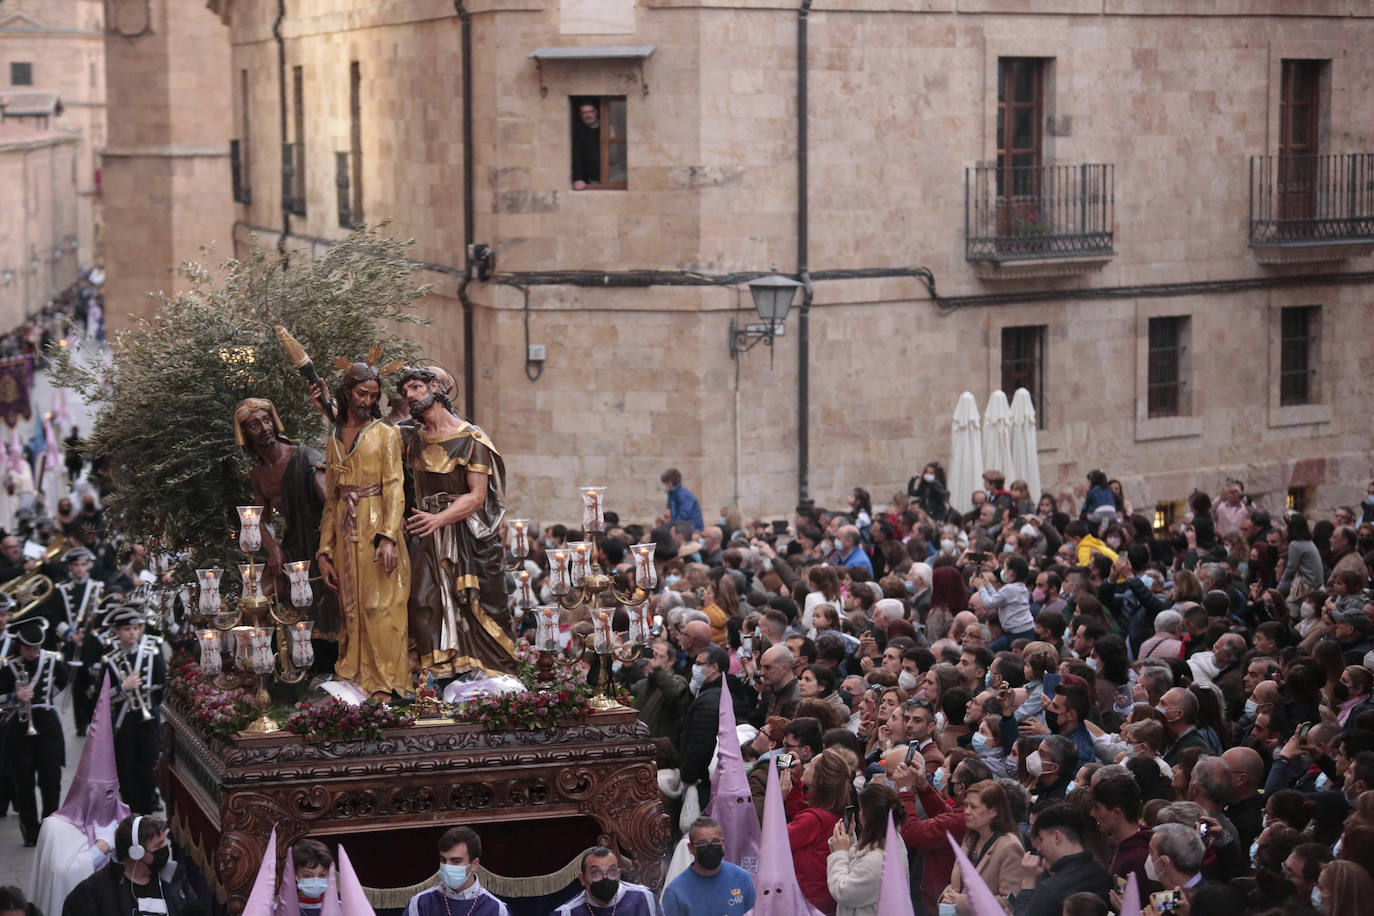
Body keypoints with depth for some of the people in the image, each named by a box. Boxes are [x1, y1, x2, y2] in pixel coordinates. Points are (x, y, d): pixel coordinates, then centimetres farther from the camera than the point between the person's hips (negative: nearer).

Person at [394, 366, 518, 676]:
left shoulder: (471, 438, -4)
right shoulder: (411, 438, 12)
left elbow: (477, 496, -10)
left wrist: (438, 519, -23)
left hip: (466, 530, -4)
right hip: (427, 532, 4)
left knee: (478, 604, -4)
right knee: (422, 599, -13)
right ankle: (438, 670, -12)